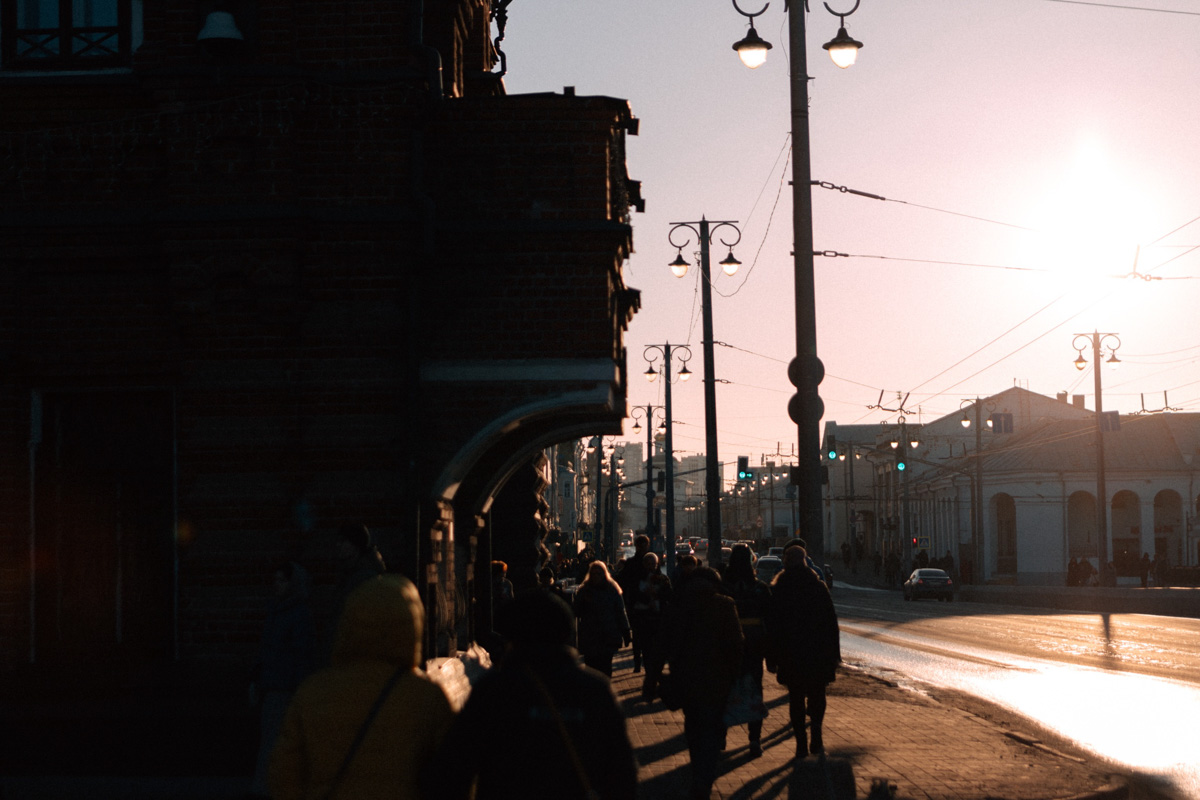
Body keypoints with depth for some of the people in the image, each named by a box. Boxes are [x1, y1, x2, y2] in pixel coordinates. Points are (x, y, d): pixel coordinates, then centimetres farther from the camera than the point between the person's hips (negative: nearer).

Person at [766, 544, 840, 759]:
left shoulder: (777, 590, -3)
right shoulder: (818, 587, -2)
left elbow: (771, 626, -1)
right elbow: (831, 621, 1)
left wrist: (772, 658, 4)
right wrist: (834, 653, 7)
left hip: (790, 653, -1)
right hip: (817, 651, 1)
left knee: (796, 698, 6)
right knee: (817, 695, 15)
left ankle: (801, 743, 4)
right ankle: (816, 739, 12)